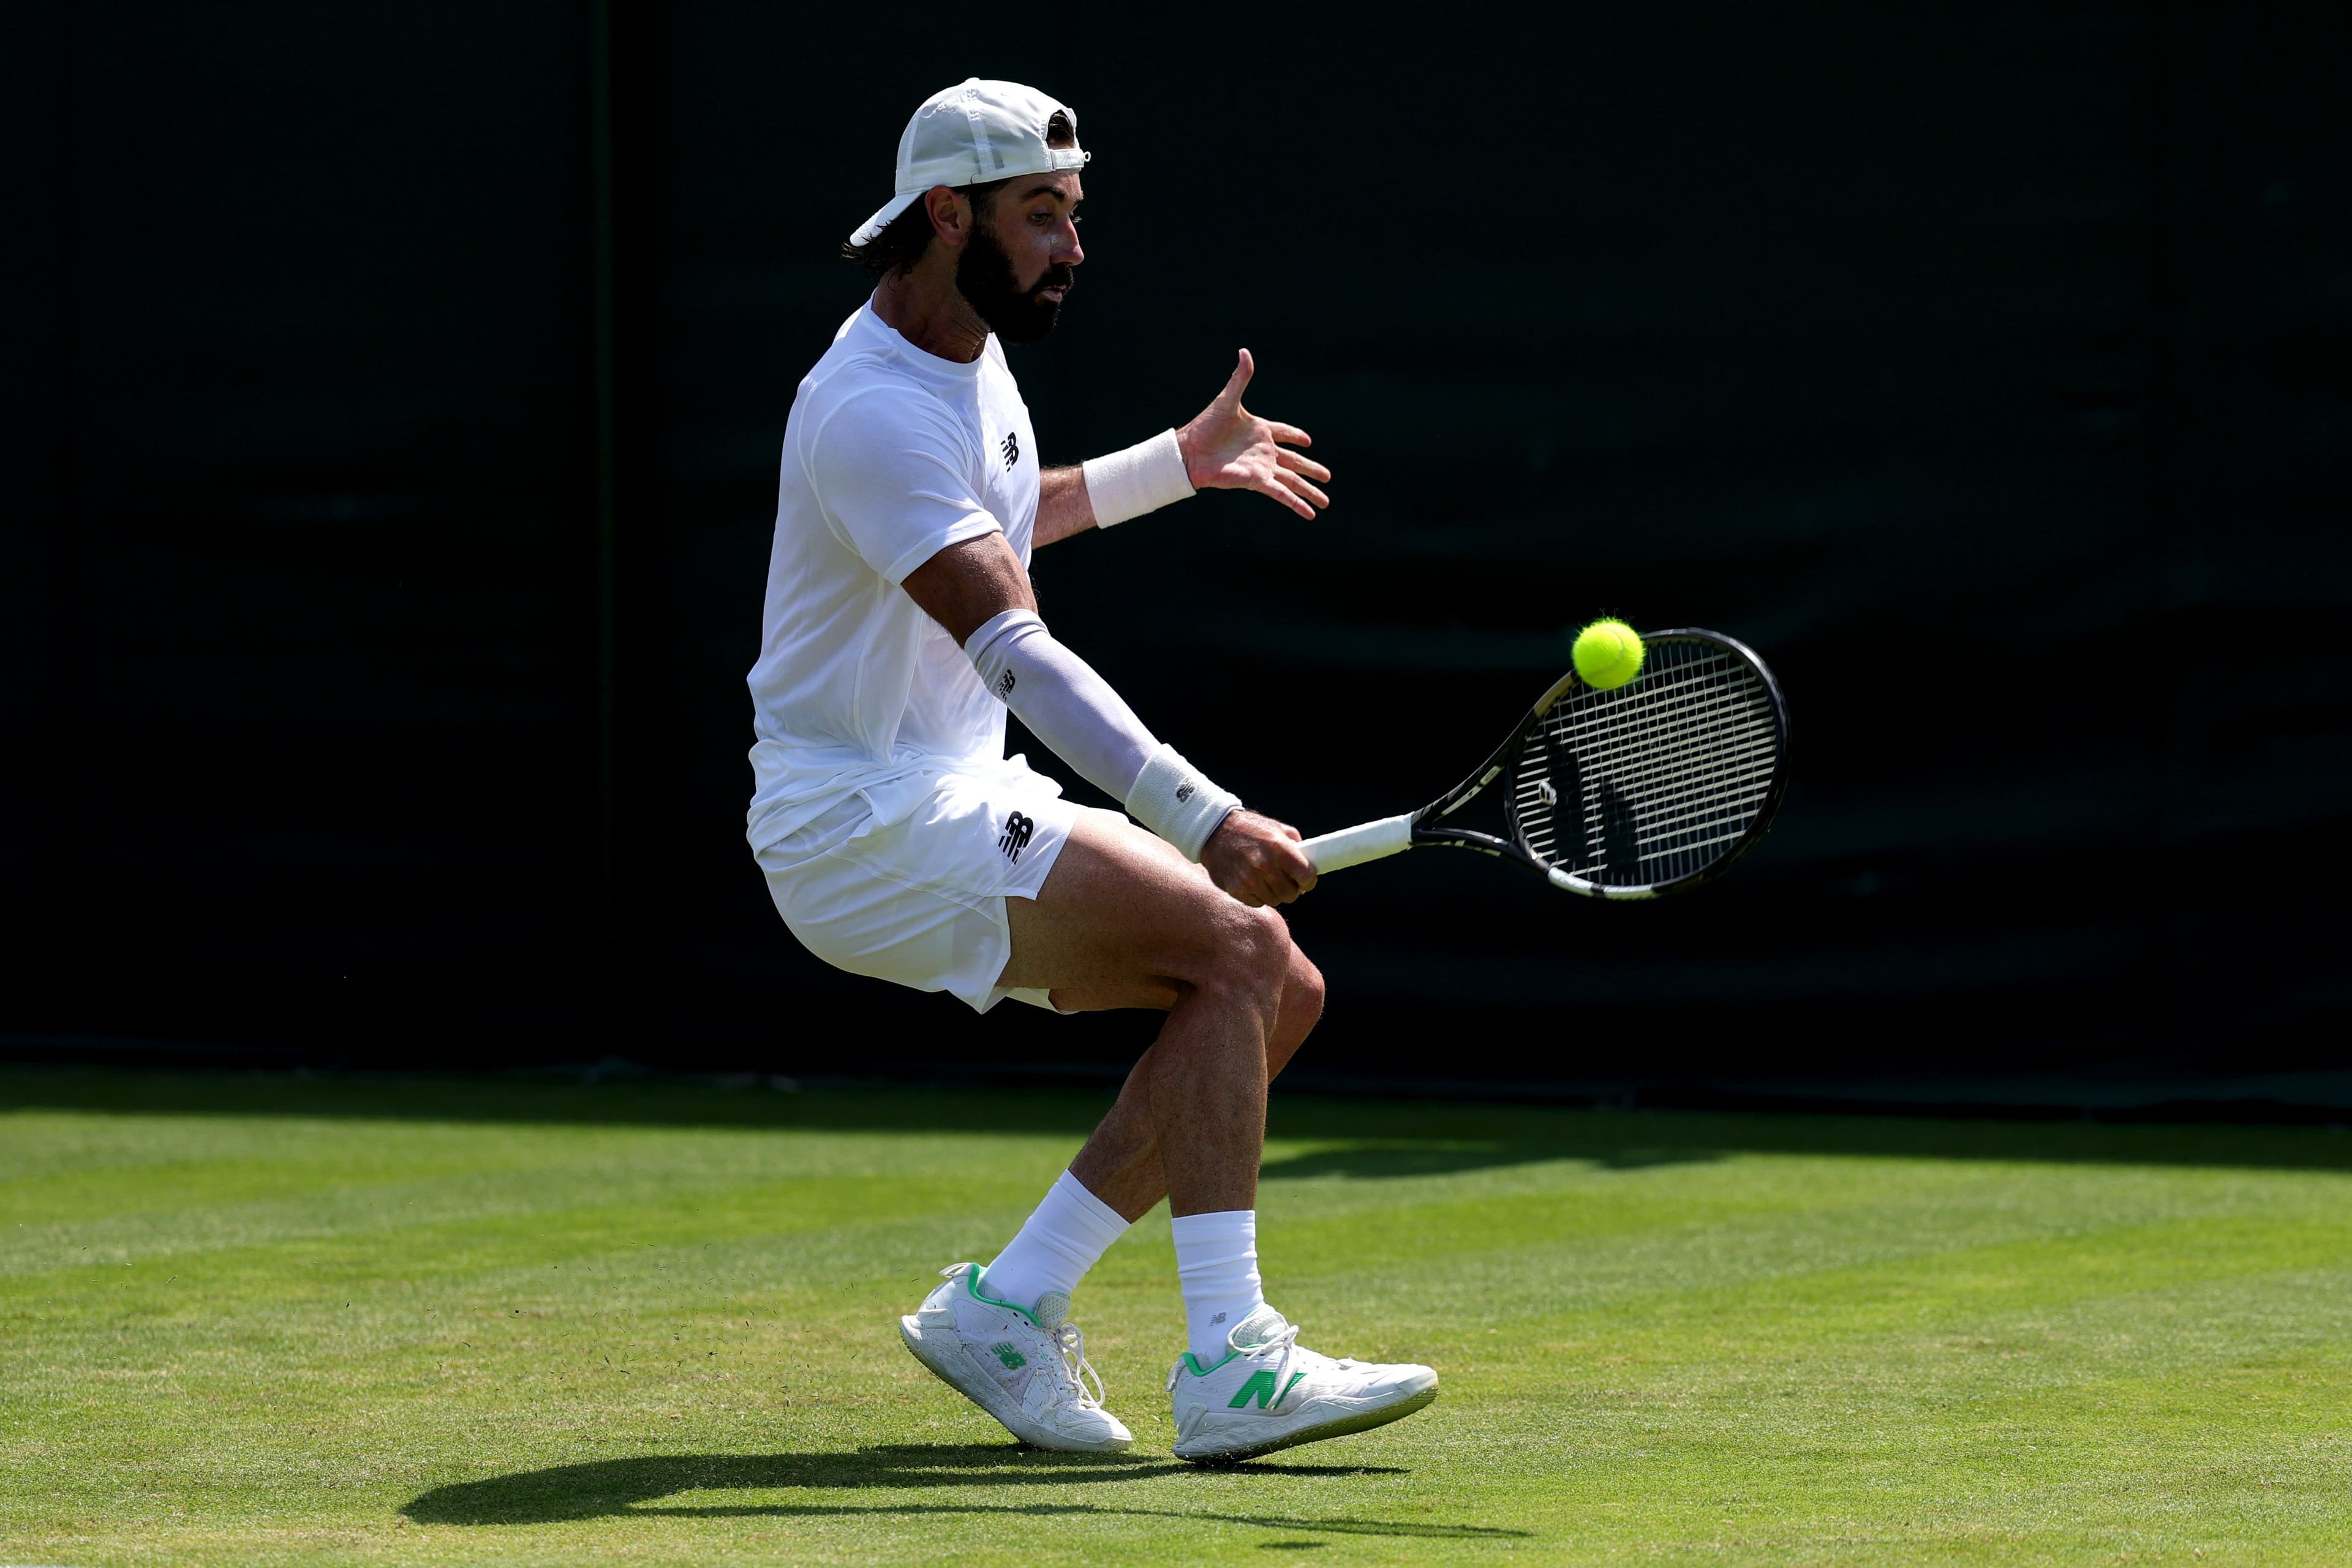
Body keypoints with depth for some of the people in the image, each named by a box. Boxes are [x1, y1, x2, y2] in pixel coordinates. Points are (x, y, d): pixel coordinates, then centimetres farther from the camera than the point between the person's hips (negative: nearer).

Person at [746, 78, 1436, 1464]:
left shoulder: (974, 356, 11)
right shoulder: (874, 412, -22)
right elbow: (1016, 651, -32)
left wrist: (1181, 461, 32)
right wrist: (1202, 816, -40)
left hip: (965, 802, 10)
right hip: (863, 826, -10)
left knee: (1283, 991, 0)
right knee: (1235, 946, -23)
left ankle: (1007, 1309, 2)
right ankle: (1228, 1365, -27)